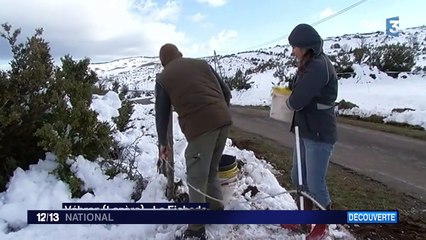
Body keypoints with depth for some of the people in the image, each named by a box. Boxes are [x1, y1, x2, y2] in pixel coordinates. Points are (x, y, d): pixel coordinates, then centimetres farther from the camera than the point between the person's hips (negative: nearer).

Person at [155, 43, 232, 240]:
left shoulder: (163, 78, 11)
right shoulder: (201, 63, 19)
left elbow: (161, 115, 12)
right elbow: (226, 92, 17)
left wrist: (163, 143, 22)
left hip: (200, 127, -5)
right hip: (223, 120, 5)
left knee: (196, 178, 6)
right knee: (211, 170, 22)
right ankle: (216, 209, 36)